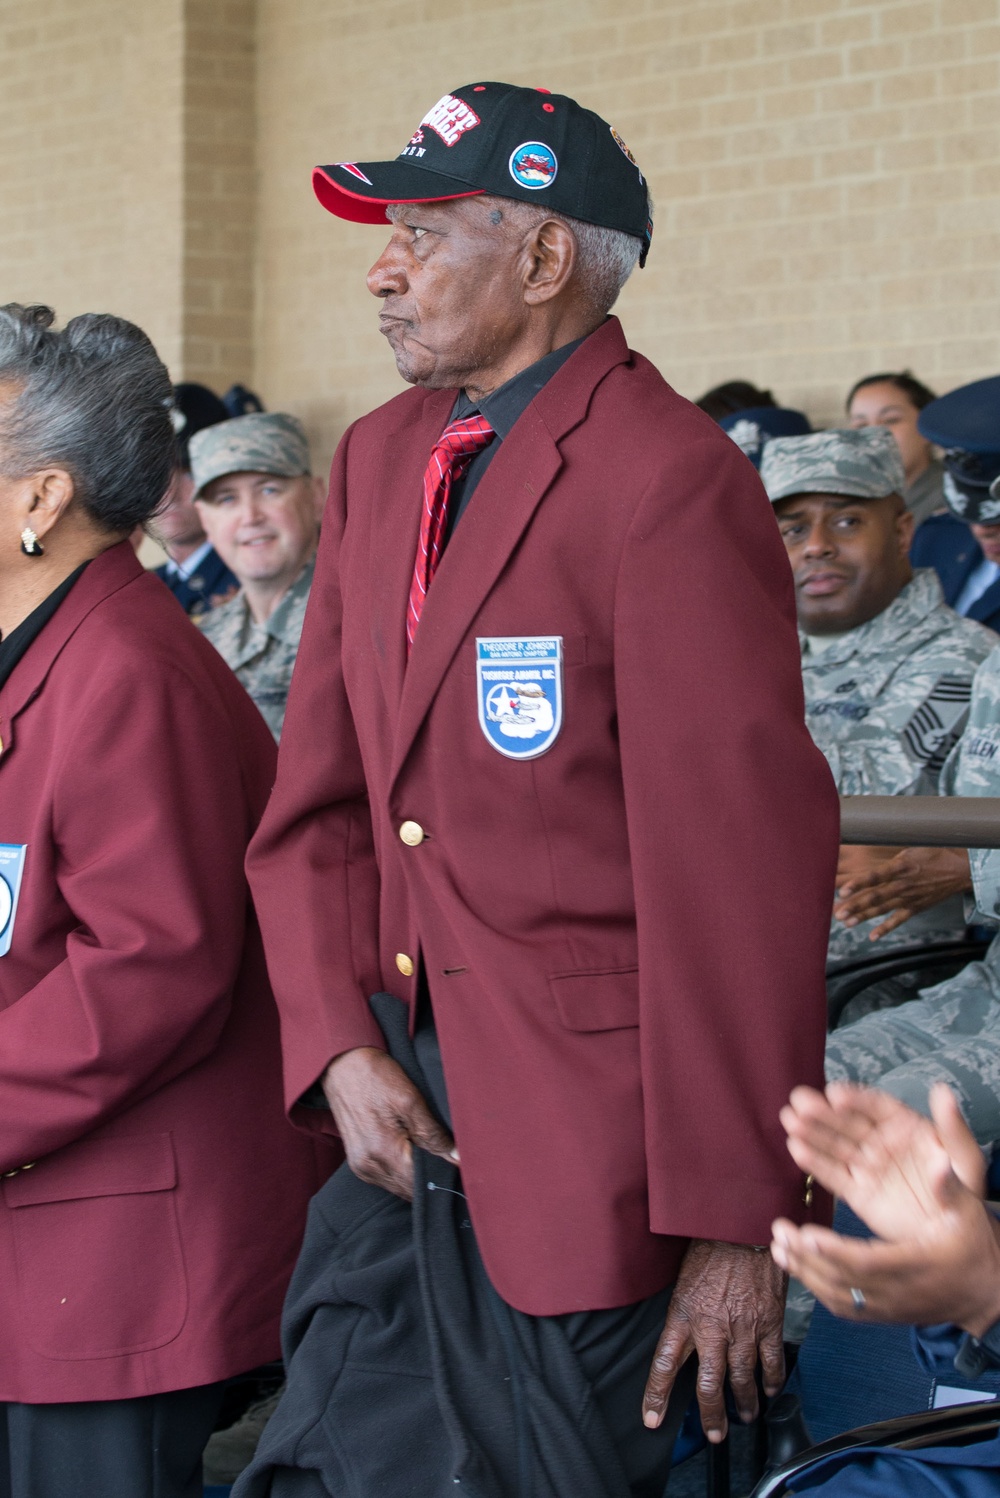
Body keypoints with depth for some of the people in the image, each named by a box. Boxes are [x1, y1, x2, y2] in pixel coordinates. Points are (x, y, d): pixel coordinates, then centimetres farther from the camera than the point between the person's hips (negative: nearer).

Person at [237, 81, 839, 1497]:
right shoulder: (380, 459, 11)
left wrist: (735, 1221, -17)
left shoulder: (672, 484, -15)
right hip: (414, 1119, 8)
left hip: (593, 1134, -8)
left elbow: (746, 872, -17)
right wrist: (340, 1046, -2)